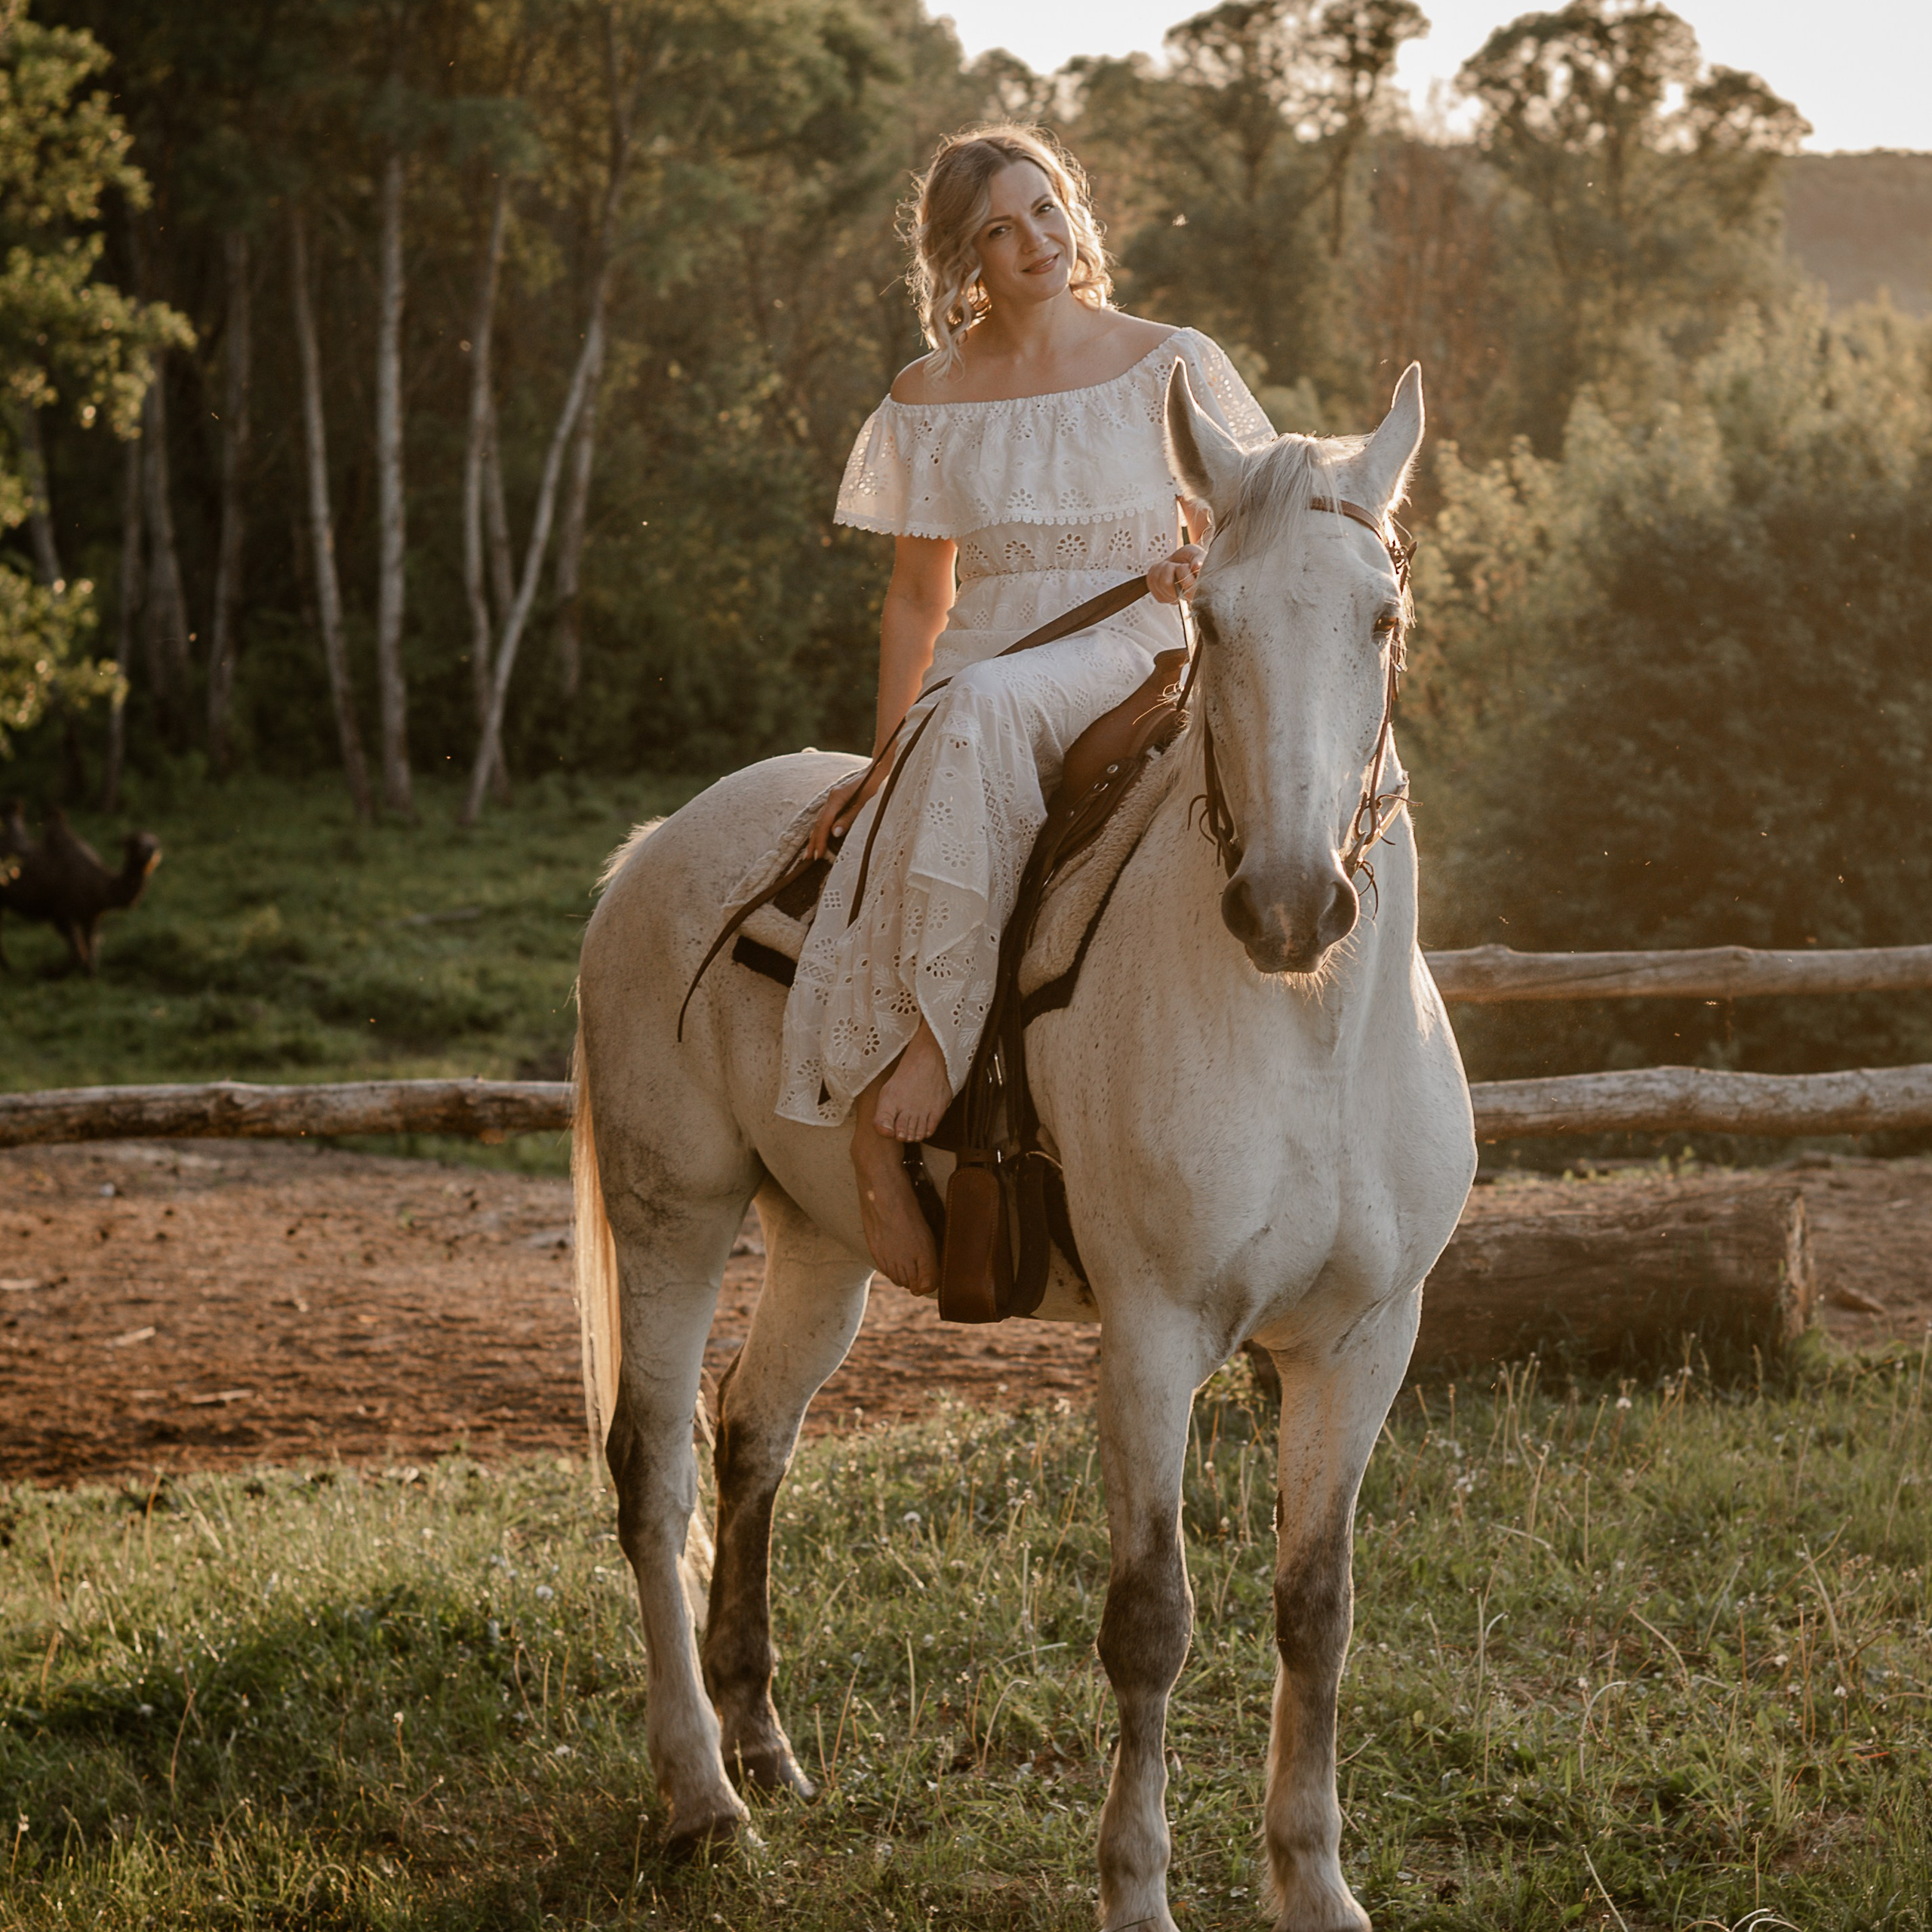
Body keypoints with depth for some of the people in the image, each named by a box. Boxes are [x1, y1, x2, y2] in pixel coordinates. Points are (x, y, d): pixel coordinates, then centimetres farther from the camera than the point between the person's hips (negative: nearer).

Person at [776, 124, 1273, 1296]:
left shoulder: (1170, 367, 4)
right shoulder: (930, 405, 10)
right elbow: (920, 599, 14)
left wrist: (1205, 569, -12)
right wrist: (888, 758, 7)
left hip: (1130, 664, -2)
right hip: (972, 701, 2)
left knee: (984, 704, -39)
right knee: (867, 907, -27)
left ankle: (937, 1033, -34)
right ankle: (878, 1161, -19)